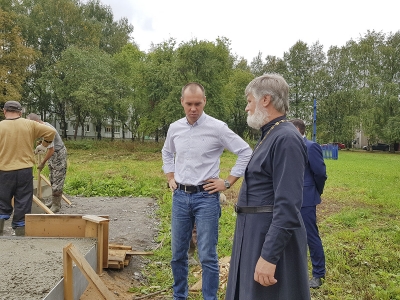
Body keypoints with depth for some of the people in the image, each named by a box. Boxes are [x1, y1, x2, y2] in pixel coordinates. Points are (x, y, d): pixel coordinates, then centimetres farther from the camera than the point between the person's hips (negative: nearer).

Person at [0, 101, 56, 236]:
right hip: (25, 171, 1)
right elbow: (51, 132, 2)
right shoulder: (29, 125, -2)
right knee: (23, 204, 9)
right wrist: (43, 145, 16)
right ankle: (20, 231, 14)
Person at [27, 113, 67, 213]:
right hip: (53, 153, 10)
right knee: (53, 179, 16)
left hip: (59, 154, -10)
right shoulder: (44, 125, 3)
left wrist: (42, 163, -18)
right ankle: (54, 201, 27)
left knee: (57, 180, -5)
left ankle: (56, 205, 1)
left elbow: (51, 149, -27)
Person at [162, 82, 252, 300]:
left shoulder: (217, 128, -10)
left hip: (206, 197, -4)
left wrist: (227, 183, -7)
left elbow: (246, 153, -7)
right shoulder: (174, 128, 5)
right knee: (178, 253, 14)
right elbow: (167, 154, 25)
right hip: (180, 196, 5)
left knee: (207, 256, 0)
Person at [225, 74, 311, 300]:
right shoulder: (269, 135, 12)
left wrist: (269, 256, -25)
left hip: (273, 237, -10)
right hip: (256, 233, 10)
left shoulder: (286, 139, -19)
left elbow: (288, 207, -25)